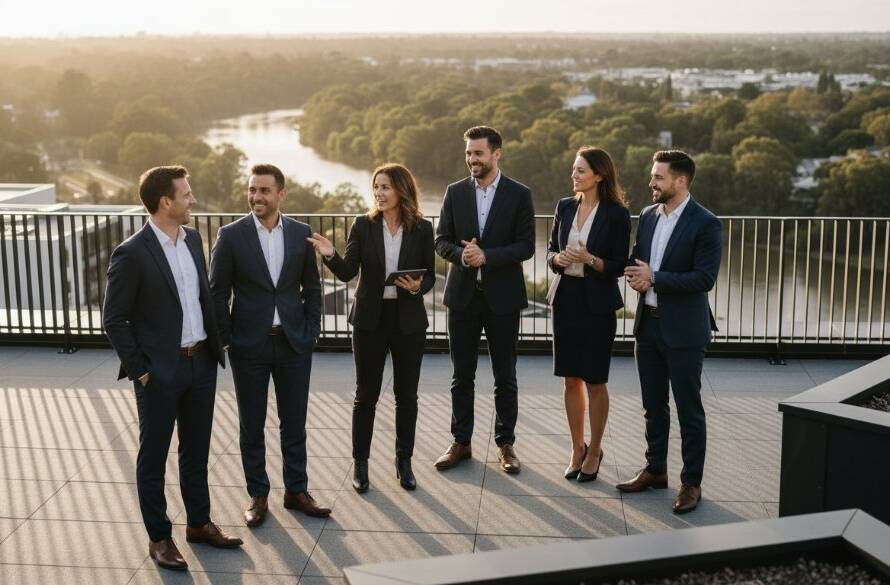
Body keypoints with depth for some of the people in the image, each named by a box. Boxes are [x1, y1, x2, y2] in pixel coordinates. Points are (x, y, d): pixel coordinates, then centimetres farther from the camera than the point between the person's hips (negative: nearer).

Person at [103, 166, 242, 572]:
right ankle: (159, 538, 19)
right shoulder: (132, 253, -16)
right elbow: (113, 319, -12)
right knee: (153, 457, 7)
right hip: (160, 371, -7)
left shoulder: (192, 238, 5)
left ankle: (199, 523, 32)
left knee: (197, 450, 18)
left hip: (201, 363, 7)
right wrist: (139, 369, -12)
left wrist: (215, 343, 11)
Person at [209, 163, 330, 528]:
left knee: (294, 423, 11)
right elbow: (217, 292, -2)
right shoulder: (231, 235, -6)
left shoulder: (301, 234, 1)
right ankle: (257, 496, 21)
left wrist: (311, 332, 1)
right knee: (252, 426, 9)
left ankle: (296, 490, 25)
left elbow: (312, 288, 8)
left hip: (294, 344, 2)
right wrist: (226, 339, -5)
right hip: (249, 346, -2)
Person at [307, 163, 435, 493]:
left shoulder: (422, 229, -2)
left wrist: (419, 286, -17)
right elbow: (348, 272, -7)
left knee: (406, 394, 9)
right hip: (370, 318, 0)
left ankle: (404, 460, 24)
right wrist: (331, 255, -26)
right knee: (366, 394, 7)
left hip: (409, 320, 0)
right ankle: (360, 463, 19)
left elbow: (430, 274, 4)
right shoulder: (364, 225, -2)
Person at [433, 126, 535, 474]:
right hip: (463, 295, 2)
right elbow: (441, 240, 5)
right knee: (462, 376, 9)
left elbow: (526, 246, -7)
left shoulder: (519, 195, -3)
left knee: (505, 377, 6)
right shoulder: (455, 192, 5)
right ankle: (461, 443, 19)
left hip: (502, 297, -2)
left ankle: (505, 444, 18)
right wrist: (461, 254, -16)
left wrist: (487, 256, -20)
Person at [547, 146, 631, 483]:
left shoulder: (616, 214, -8)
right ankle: (577, 449, 24)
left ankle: (594, 451, 20)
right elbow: (551, 251, 12)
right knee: (571, 379, 10)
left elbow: (619, 266, -7)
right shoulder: (565, 207, 6)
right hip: (566, 297, 4)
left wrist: (590, 259, -23)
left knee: (595, 381, 4)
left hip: (597, 303, -4)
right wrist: (558, 258, -10)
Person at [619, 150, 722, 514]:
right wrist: (634, 274, -7)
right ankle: (655, 470, 31)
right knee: (654, 405, 17)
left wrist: (653, 278, -18)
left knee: (689, 410, 3)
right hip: (648, 324, 7)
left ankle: (691, 482, 14)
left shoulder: (705, 224, -14)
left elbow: (705, 278, -20)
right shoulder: (648, 216, 7)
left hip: (683, 330, -7)